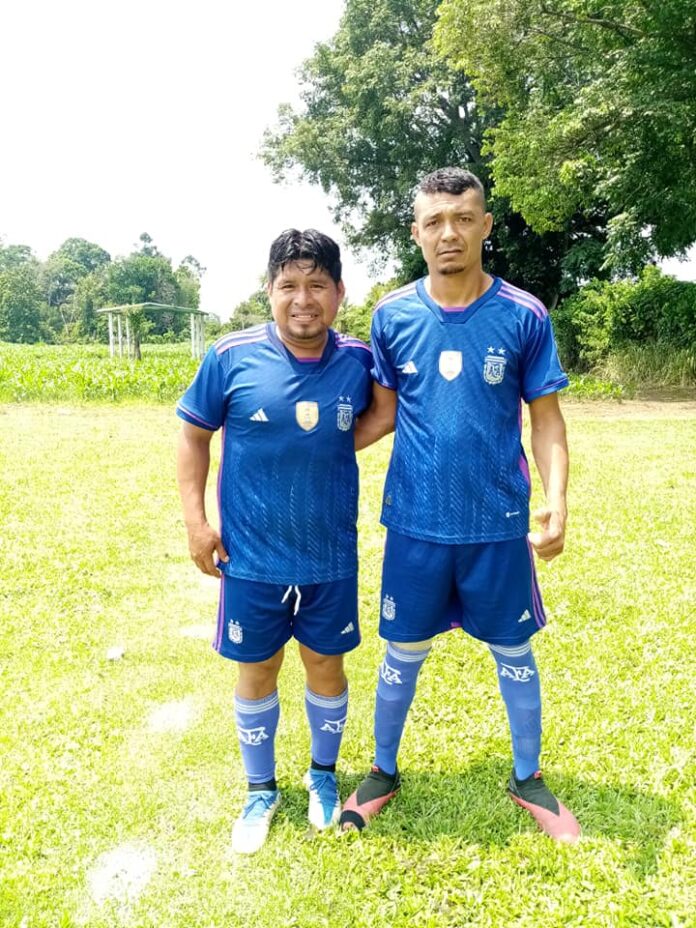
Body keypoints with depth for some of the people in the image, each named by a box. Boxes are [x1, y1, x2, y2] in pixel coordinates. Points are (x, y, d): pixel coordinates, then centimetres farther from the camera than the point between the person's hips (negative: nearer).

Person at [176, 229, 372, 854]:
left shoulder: (358, 361, -7)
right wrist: (196, 520, -5)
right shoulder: (232, 357, -12)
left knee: (327, 667, 16)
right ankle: (261, 791, 39)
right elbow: (195, 435, -1)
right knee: (256, 673, 14)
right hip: (251, 558, -1)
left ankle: (324, 775, 43)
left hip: (331, 558, 1)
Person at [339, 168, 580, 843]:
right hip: (416, 523, 1)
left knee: (513, 652, 15)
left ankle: (528, 778, 39)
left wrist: (557, 503, -16)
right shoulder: (392, 316, -3)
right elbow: (382, 414, 6)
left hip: (499, 523, 0)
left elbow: (546, 420, -2)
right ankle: (383, 773, 37)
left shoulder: (524, 317, -6)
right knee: (403, 653, 14)